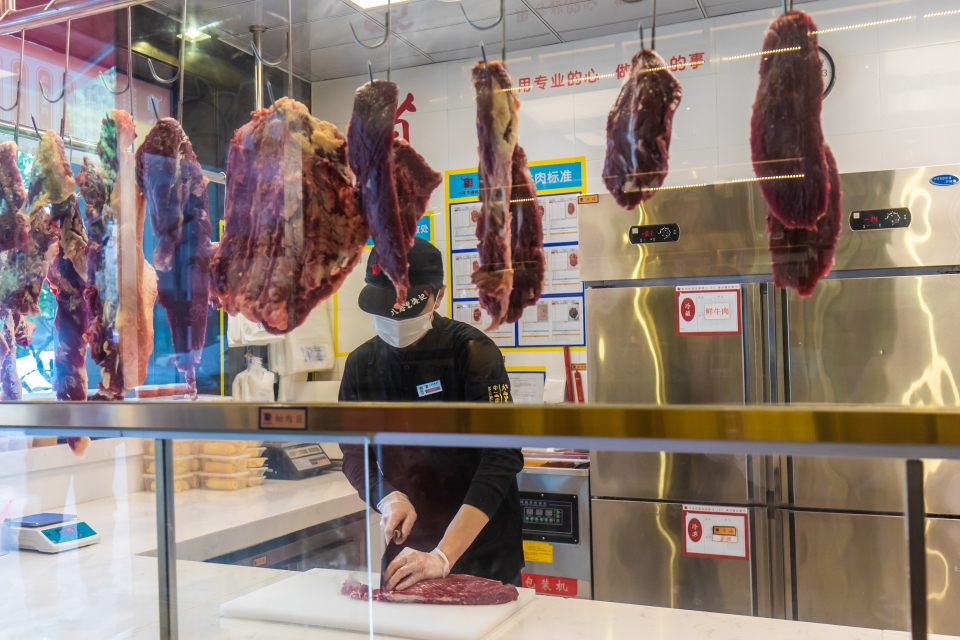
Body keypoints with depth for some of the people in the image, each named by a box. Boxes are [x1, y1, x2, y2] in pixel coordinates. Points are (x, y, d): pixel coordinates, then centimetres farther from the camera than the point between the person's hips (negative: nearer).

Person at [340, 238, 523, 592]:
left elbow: (501, 460, -24)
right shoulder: (361, 364, -1)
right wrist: (387, 498, -18)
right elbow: (354, 455, 4)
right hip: (406, 547, 4)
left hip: (482, 550, -4)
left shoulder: (472, 352, -18)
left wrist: (442, 557, -30)